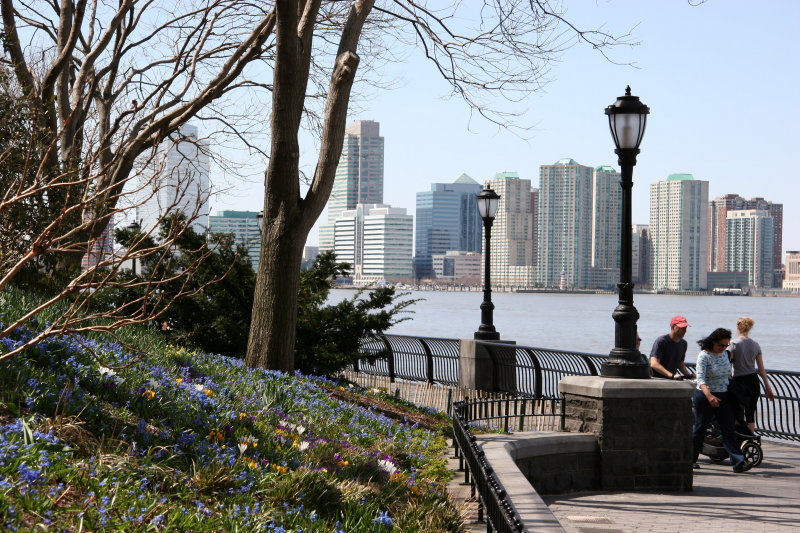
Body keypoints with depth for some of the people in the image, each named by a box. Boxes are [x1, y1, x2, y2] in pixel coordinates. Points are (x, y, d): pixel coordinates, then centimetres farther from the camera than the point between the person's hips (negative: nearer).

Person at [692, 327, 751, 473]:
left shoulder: (724, 353, 8)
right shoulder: (704, 356, -14)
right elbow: (700, 379, -24)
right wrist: (709, 396, -37)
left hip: (723, 397, 6)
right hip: (705, 396, -6)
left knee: (728, 430, -1)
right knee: (700, 428, 3)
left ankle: (738, 462, -9)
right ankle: (690, 459, 17)